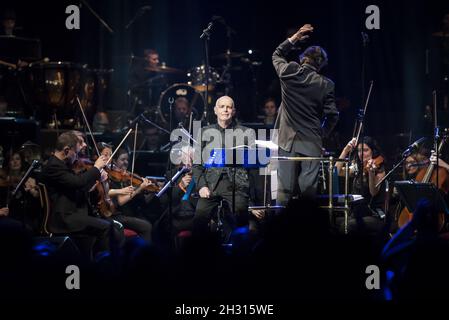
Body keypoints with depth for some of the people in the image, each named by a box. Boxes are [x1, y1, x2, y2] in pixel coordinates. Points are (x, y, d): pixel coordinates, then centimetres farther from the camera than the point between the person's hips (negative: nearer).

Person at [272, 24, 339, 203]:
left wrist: (294, 39, 21)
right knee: (309, 190, 0)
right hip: (311, 144, -1)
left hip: (287, 141, 1)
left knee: (284, 189, 1)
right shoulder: (325, 85, -5)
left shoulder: (289, 73, -2)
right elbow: (332, 115, -3)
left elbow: (277, 55, 20)